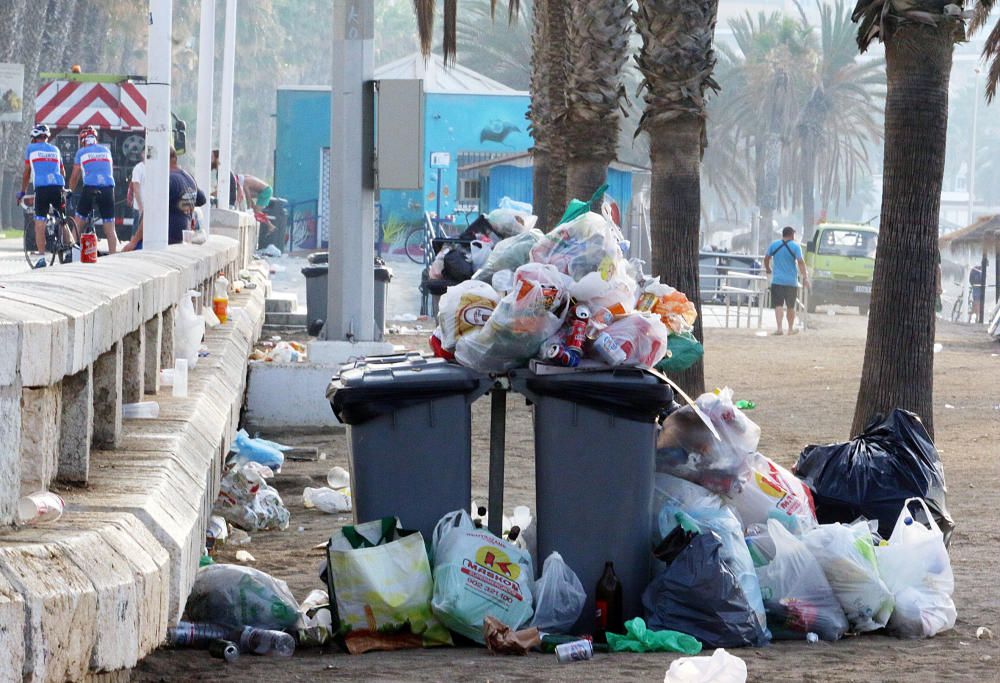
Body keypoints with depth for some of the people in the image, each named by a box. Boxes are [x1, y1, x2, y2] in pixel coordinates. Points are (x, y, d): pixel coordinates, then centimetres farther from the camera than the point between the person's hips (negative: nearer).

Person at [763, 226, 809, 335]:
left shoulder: (774, 245, 4)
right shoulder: (795, 246, -4)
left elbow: (766, 258, 11)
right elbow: (800, 262, -11)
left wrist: (768, 269, 30)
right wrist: (805, 277, -12)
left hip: (777, 281, 1)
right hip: (791, 281, -1)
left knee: (778, 305, -5)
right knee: (790, 307, 13)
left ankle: (779, 328, -21)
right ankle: (791, 329, 25)